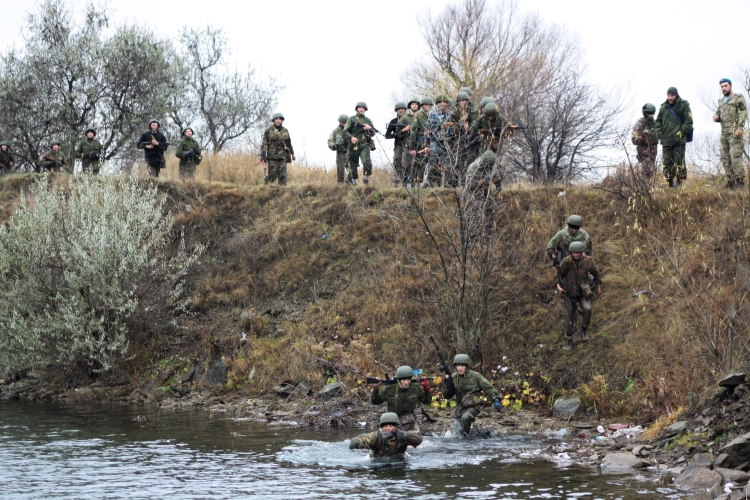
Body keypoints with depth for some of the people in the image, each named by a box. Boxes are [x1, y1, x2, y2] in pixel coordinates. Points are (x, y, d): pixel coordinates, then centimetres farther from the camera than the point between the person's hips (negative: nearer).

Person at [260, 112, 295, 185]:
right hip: (272, 157, -3)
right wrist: (263, 157, -10)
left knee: (283, 176, -3)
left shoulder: (285, 131, 10)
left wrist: (292, 154, 31)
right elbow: (264, 144, -5)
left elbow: (289, 143, 23)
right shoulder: (268, 130, -2)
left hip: (282, 156, 3)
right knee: (272, 175, -7)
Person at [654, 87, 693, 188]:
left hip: (679, 141, -5)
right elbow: (658, 122, 21)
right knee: (667, 163, 3)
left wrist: (681, 132, -11)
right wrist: (660, 133, 8)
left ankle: (679, 183, -3)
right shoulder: (664, 107, 13)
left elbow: (688, 122, -3)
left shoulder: (683, 106, -1)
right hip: (666, 141, 5)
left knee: (679, 162, -7)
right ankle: (670, 183, 9)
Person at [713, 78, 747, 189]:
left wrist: (740, 127, -19)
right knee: (725, 158, 5)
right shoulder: (721, 101, 23)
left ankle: (739, 180, -15)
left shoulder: (738, 98, 1)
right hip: (724, 133, 8)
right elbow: (718, 113, 32)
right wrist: (716, 117, 6)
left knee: (735, 156, -16)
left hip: (735, 133, -8)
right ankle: (730, 181, 10)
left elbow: (743, 113, -8)